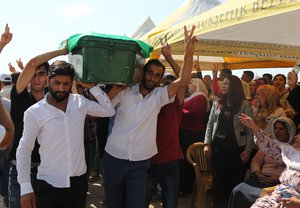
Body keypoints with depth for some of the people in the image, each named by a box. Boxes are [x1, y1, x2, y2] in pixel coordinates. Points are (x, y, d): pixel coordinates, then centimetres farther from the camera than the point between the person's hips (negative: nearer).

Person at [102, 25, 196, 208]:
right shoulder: (124, 92, -2)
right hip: (114, 158, 0)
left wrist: (189, 52, -21)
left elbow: (183, 81, -11)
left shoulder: (159, 96, 1)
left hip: (140, 164, 0)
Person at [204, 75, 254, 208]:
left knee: (234, 179, 5)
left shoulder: (244, 105, -2)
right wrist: (207, 143, 1)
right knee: (218, 178, 8)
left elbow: (249, 129, -4)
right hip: (218, 144, 3)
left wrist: (247, 149, -9)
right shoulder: (217, 104, 10)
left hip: (236, 146, -3)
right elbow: (210, 124, 10)